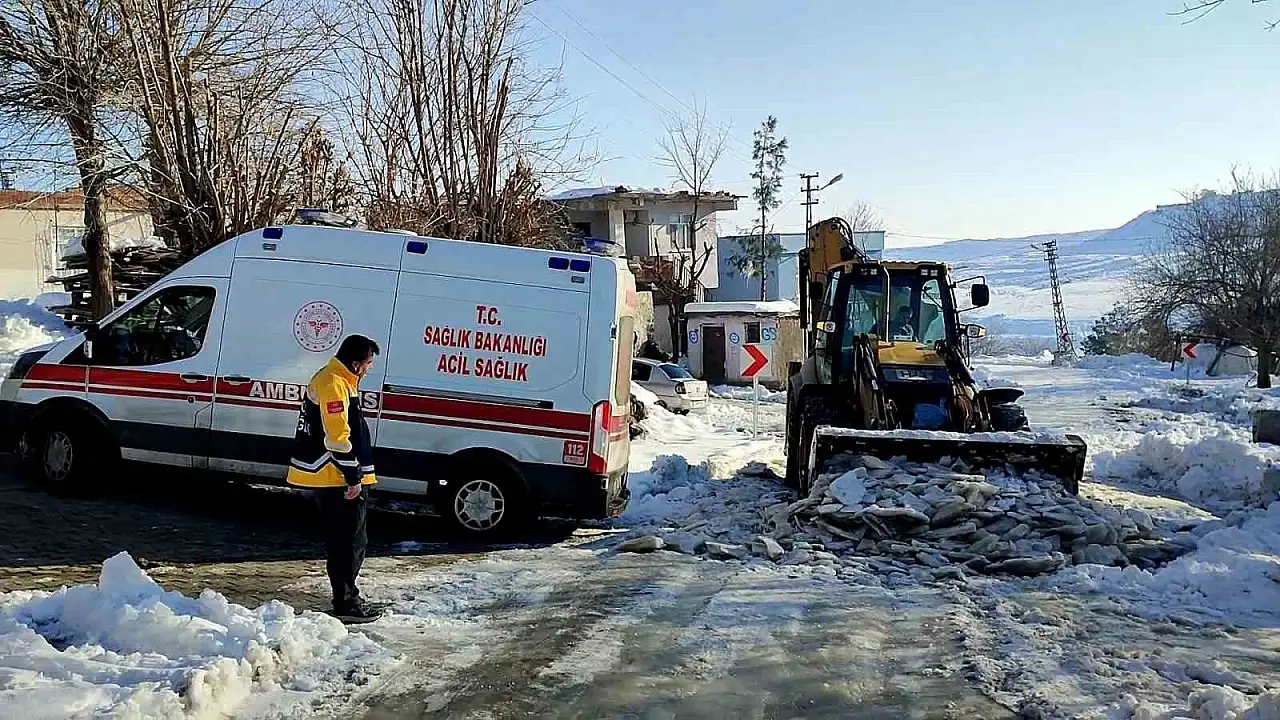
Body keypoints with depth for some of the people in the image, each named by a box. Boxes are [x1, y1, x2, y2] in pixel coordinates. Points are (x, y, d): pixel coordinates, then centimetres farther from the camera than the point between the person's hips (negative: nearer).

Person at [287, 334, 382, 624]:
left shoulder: (337, 380, 16)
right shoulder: (334, 385, -19)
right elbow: (338, 437, -23)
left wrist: (355, 474, 25)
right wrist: (354, 477, -19)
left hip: (333, 477, 11)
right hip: (339, 479, -11)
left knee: (341, 540, 16)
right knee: (349, 541, -5)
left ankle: (347, 599, 26)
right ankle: (346, 604, 1)